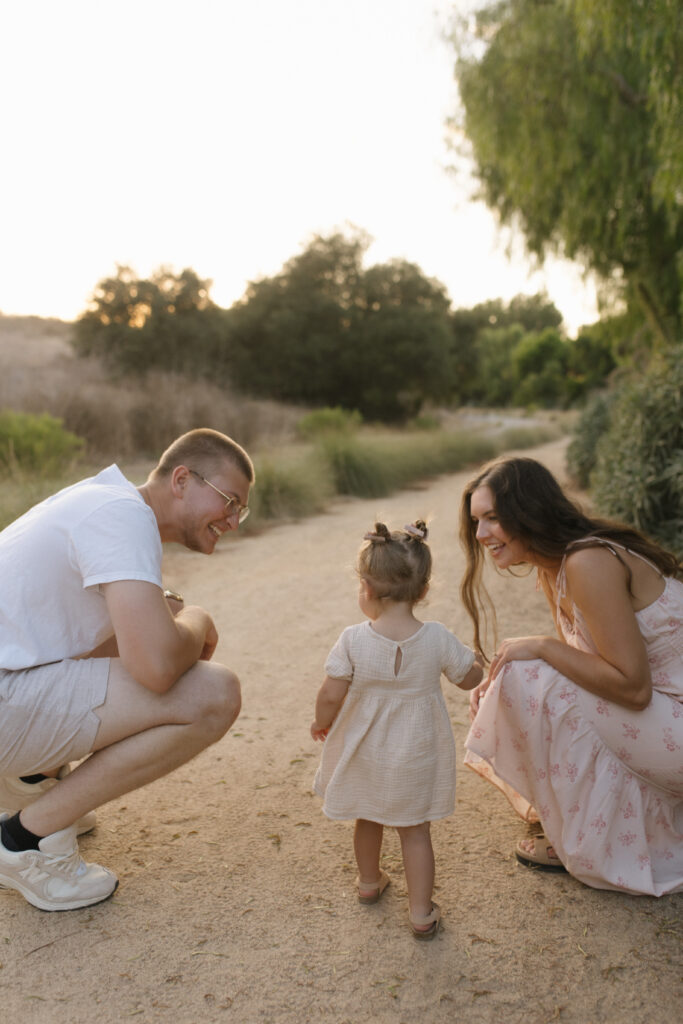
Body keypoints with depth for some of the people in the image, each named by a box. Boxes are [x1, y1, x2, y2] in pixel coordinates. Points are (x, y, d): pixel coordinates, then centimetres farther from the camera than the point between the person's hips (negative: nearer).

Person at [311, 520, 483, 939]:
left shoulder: (353, 640, -22)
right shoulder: (438, 639, -19)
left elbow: (331, 695, -17)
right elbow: (471, 678, -5)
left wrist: (322, 722, 3)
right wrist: (466, 655, 14)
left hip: (365, 753, 1)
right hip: (416, 755, -1)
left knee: (368, 818, 25)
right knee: (415, 829, 16)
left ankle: (369, 881, 48)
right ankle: (422, 912, 24)